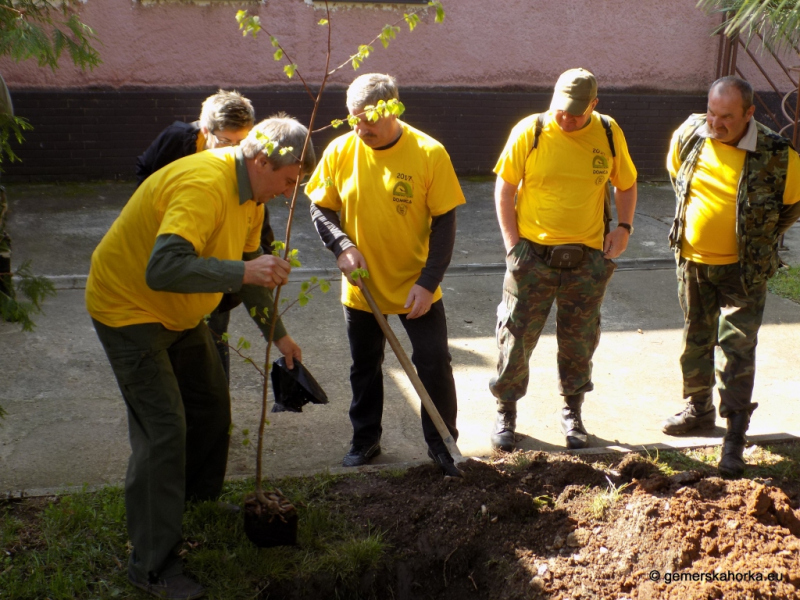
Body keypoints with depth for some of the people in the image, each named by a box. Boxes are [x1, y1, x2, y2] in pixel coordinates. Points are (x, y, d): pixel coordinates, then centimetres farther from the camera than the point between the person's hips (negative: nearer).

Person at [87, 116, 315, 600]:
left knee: (211, 405, 19)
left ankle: (201, 504, 42)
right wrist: (243, 272, -44)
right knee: (163, 429, -12)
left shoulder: (252, 193, -1)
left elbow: (248, 265, 11)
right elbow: (163, 269, -46)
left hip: (181, 312, 10)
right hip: (129, 308, -10)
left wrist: (278, 332, 10)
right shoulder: (203, 186, -33)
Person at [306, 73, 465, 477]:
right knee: (364, 367, 16)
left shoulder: (429, 154, -14)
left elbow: (444, 222, -11)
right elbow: (320, 209, 3)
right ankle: (365, 440, 33)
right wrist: (342, 246, -16)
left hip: (416, 287, -2)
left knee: (434, 366, 1)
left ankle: (443, 445, 19)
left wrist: (427, 282, -17)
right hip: (361, 287, 3)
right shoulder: (340, 151, -7)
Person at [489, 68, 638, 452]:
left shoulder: (609, 134, -2)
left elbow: (626, 185, 12)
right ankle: (506, 412, 21)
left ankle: (572, 411, 32)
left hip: (587, 260, 2)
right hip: (533, 254, -2)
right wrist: (512, 243, -6)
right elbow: (505, 189, -1)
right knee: (517, 336, 4)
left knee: (579, 340, 13)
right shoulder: (529, 131, -8)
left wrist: (624, 227, -3)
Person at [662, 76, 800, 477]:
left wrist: (761, 241, 1)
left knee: (737, 349, -6)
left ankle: (735, 439, 0)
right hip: (692, 262, 4)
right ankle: (699, 409, 37)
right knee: (696, 340, 17)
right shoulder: (690, 135, -7)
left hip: (742, 270, -4)